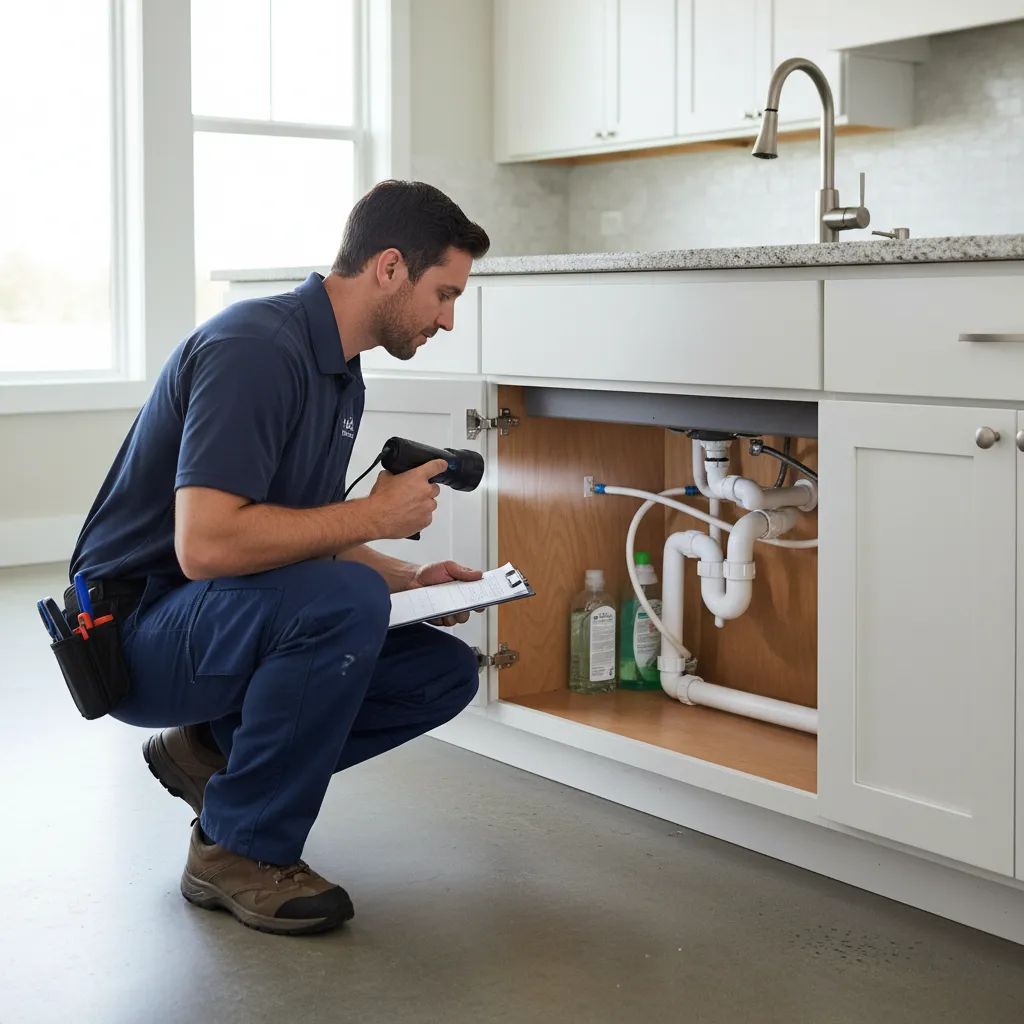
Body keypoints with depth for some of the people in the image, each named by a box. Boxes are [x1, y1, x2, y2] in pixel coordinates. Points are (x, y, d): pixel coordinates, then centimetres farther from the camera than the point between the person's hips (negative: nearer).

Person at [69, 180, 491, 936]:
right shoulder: (255, 348, -23)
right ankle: (240, 851, -15)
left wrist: (407, 578, 2)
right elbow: (206, 544, -33)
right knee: (345, 602, -34)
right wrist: (374, 515, -22)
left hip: (215, 624, 9)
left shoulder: (341, 374, 9)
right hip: (136, 631, -9)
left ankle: (213, 750, 11)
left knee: (446, 671, -1)